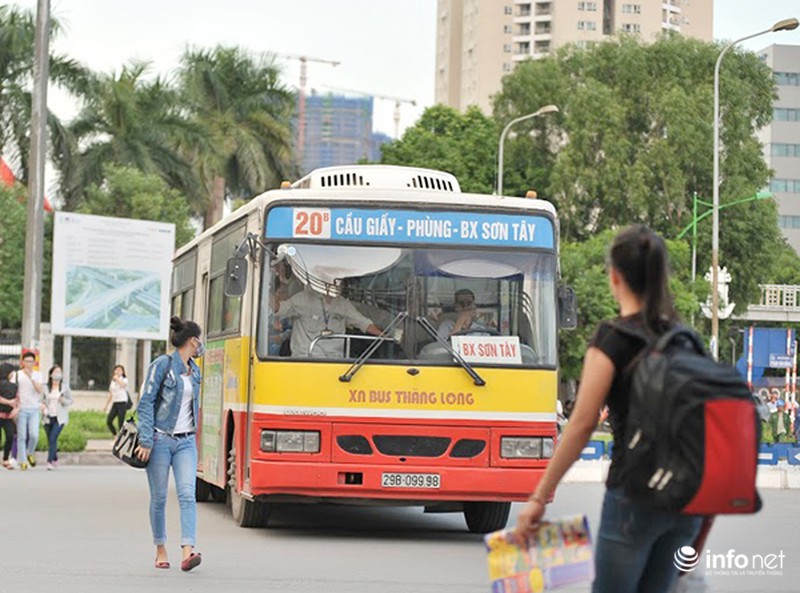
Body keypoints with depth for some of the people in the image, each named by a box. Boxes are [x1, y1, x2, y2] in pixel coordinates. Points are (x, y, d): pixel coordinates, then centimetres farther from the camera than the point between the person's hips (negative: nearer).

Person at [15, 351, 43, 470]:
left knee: (34, 435, -9)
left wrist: (31, 377, -16)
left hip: (34, 409, 1)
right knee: (22, 436, -2)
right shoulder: (18, 374, 2)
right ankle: (22, 461, 4)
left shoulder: (37, 375, 7)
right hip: (22, 409, -1)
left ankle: (30, 453, 17)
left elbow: (40, 390, -7)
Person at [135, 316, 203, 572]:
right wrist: (146, 441, -16)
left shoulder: (194, 371, 14)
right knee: (159, 498, 3)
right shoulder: (163, 364, -7)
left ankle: (188, 552, -22)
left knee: (187, 494, -11)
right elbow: (145, 403, -10)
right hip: (160, 439, -5)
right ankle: (160, 550, 17)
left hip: (185, 442, 5)